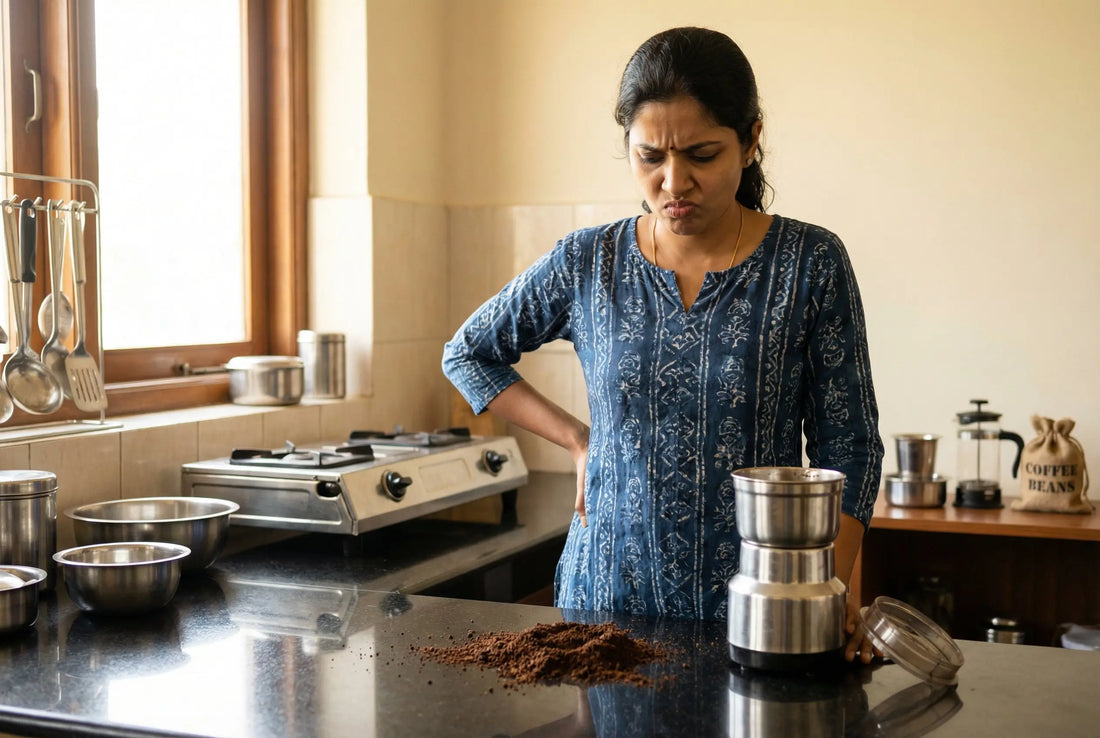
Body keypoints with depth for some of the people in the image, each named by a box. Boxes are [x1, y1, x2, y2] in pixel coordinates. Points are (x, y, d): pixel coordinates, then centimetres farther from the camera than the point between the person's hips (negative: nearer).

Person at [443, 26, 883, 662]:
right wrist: (579, 441, 2)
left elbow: (848, 448, -4)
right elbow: (467, 354, 13)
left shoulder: (809, 263, -7)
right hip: (608, 598, 2)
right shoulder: (587, 265, -2)